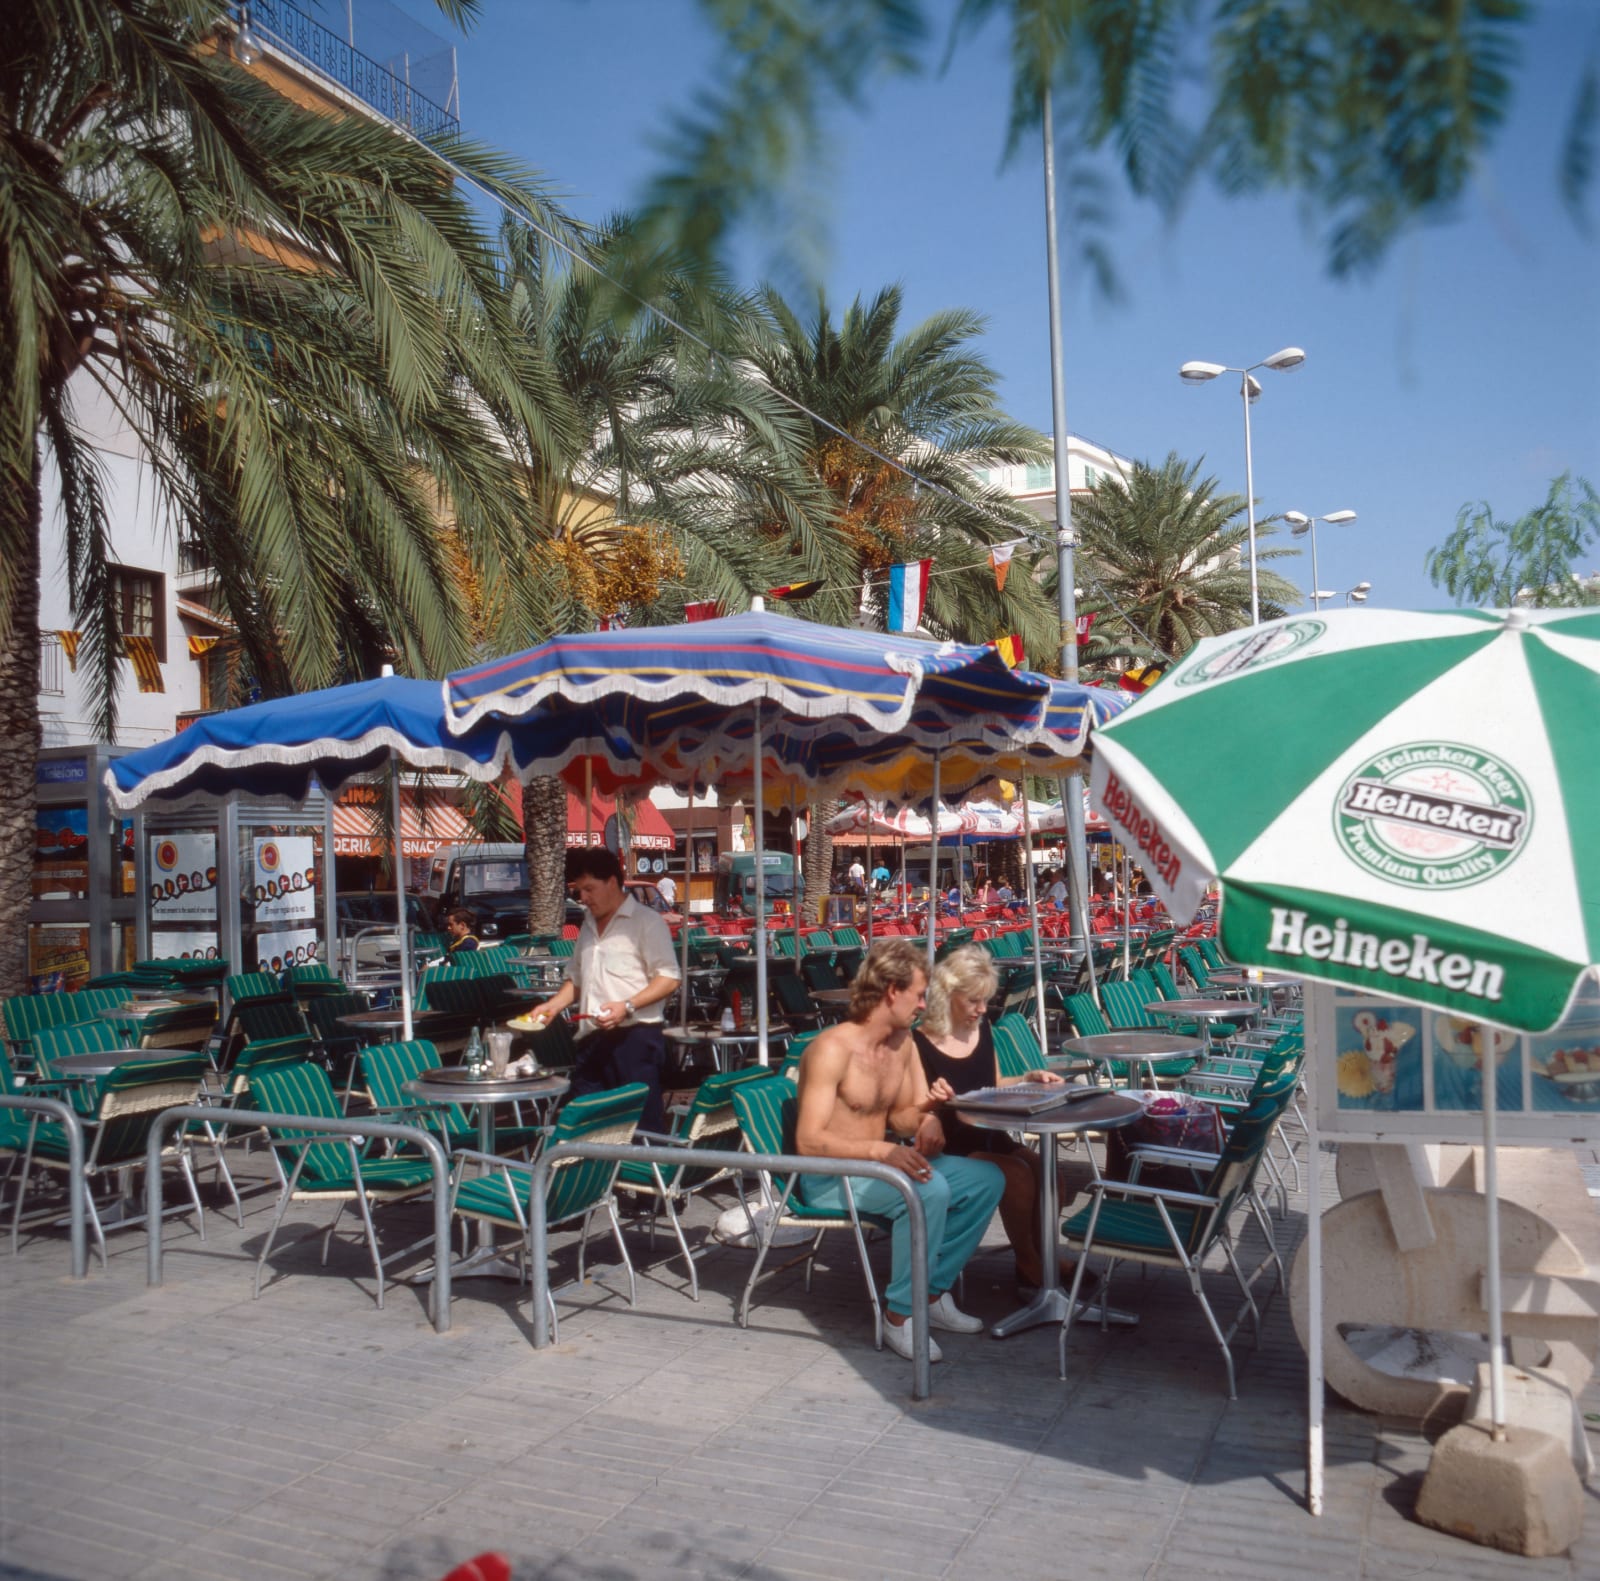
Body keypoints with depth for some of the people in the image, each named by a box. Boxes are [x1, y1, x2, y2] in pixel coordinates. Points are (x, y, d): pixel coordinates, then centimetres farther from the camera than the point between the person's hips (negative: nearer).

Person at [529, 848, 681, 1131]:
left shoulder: (646, 921, -5)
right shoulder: (589, 925, 20)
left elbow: (668, 978, -11)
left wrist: (627, 1006, -20)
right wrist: (554, 1005, 13)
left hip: (635, 1036, -7)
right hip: (592, 1041, 7)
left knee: (643, 1125, -6)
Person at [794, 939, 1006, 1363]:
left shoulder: (902, 1041, 5)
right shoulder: (833, 1049, -21)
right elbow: (808, 1142, -27)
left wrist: (925, 1116, -11)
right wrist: (881, 1150, -37)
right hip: (830, 1177, -9)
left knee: (987, 1180, -2)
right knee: (930, 1188, -32)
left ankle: (933, 1293, 4)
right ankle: (901, 1317, -18)